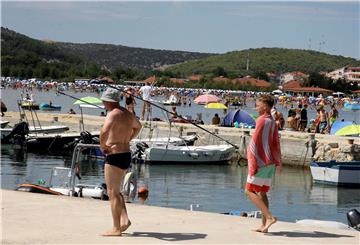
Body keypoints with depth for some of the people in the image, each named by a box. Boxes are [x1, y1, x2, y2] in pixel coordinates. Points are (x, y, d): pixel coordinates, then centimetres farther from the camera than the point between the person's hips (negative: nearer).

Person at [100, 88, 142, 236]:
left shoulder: (113, 114, -16)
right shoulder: (128, 114, 12)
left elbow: (104, 131, -36)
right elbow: (138, 127, 34)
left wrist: (102, 145, -18)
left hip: (114, 156, -9)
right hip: (126, 155, 9)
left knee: (112, 192, -2)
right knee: (115, 191, 20)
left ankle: (116, 228, 0)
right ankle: (124, 219, 7)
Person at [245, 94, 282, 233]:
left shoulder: (262, 120, -13)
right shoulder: (273, 122, 15)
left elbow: (255, 143, -16)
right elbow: (276, 143, 18)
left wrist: (252, 164, -17)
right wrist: (278, 162, 20)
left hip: (261, 162, -9)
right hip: (270, 162, 9)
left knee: (250, 191, -6)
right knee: (262, 192, 11)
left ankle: (269, 217, -15)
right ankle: (264, 225, 9)